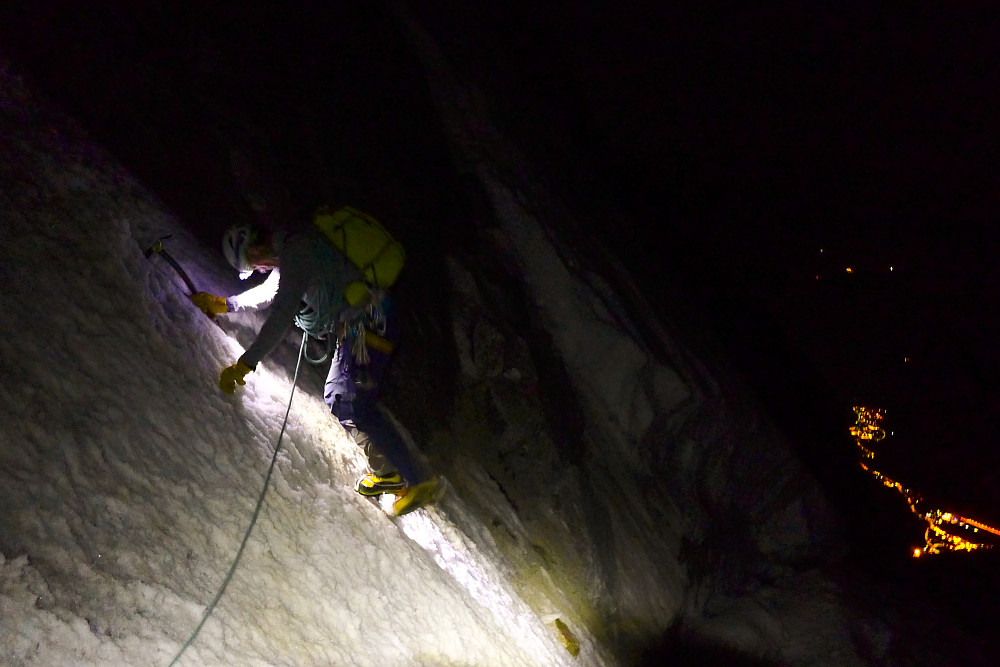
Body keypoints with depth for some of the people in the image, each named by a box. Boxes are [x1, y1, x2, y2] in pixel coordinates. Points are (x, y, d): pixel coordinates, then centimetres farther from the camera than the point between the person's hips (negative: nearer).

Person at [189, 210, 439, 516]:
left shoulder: (295, 254, -18)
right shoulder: (293, 245, 15)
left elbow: (281, 316, -25)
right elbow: (276, 290, 32)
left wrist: (244, 364, -23)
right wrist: (224, 303, 35)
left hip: (366, 326, -11)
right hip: (355, 327, 11)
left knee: (355, 406, -12)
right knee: (338, 398, 16)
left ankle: (418, 480, -7)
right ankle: (387, 472, 22)